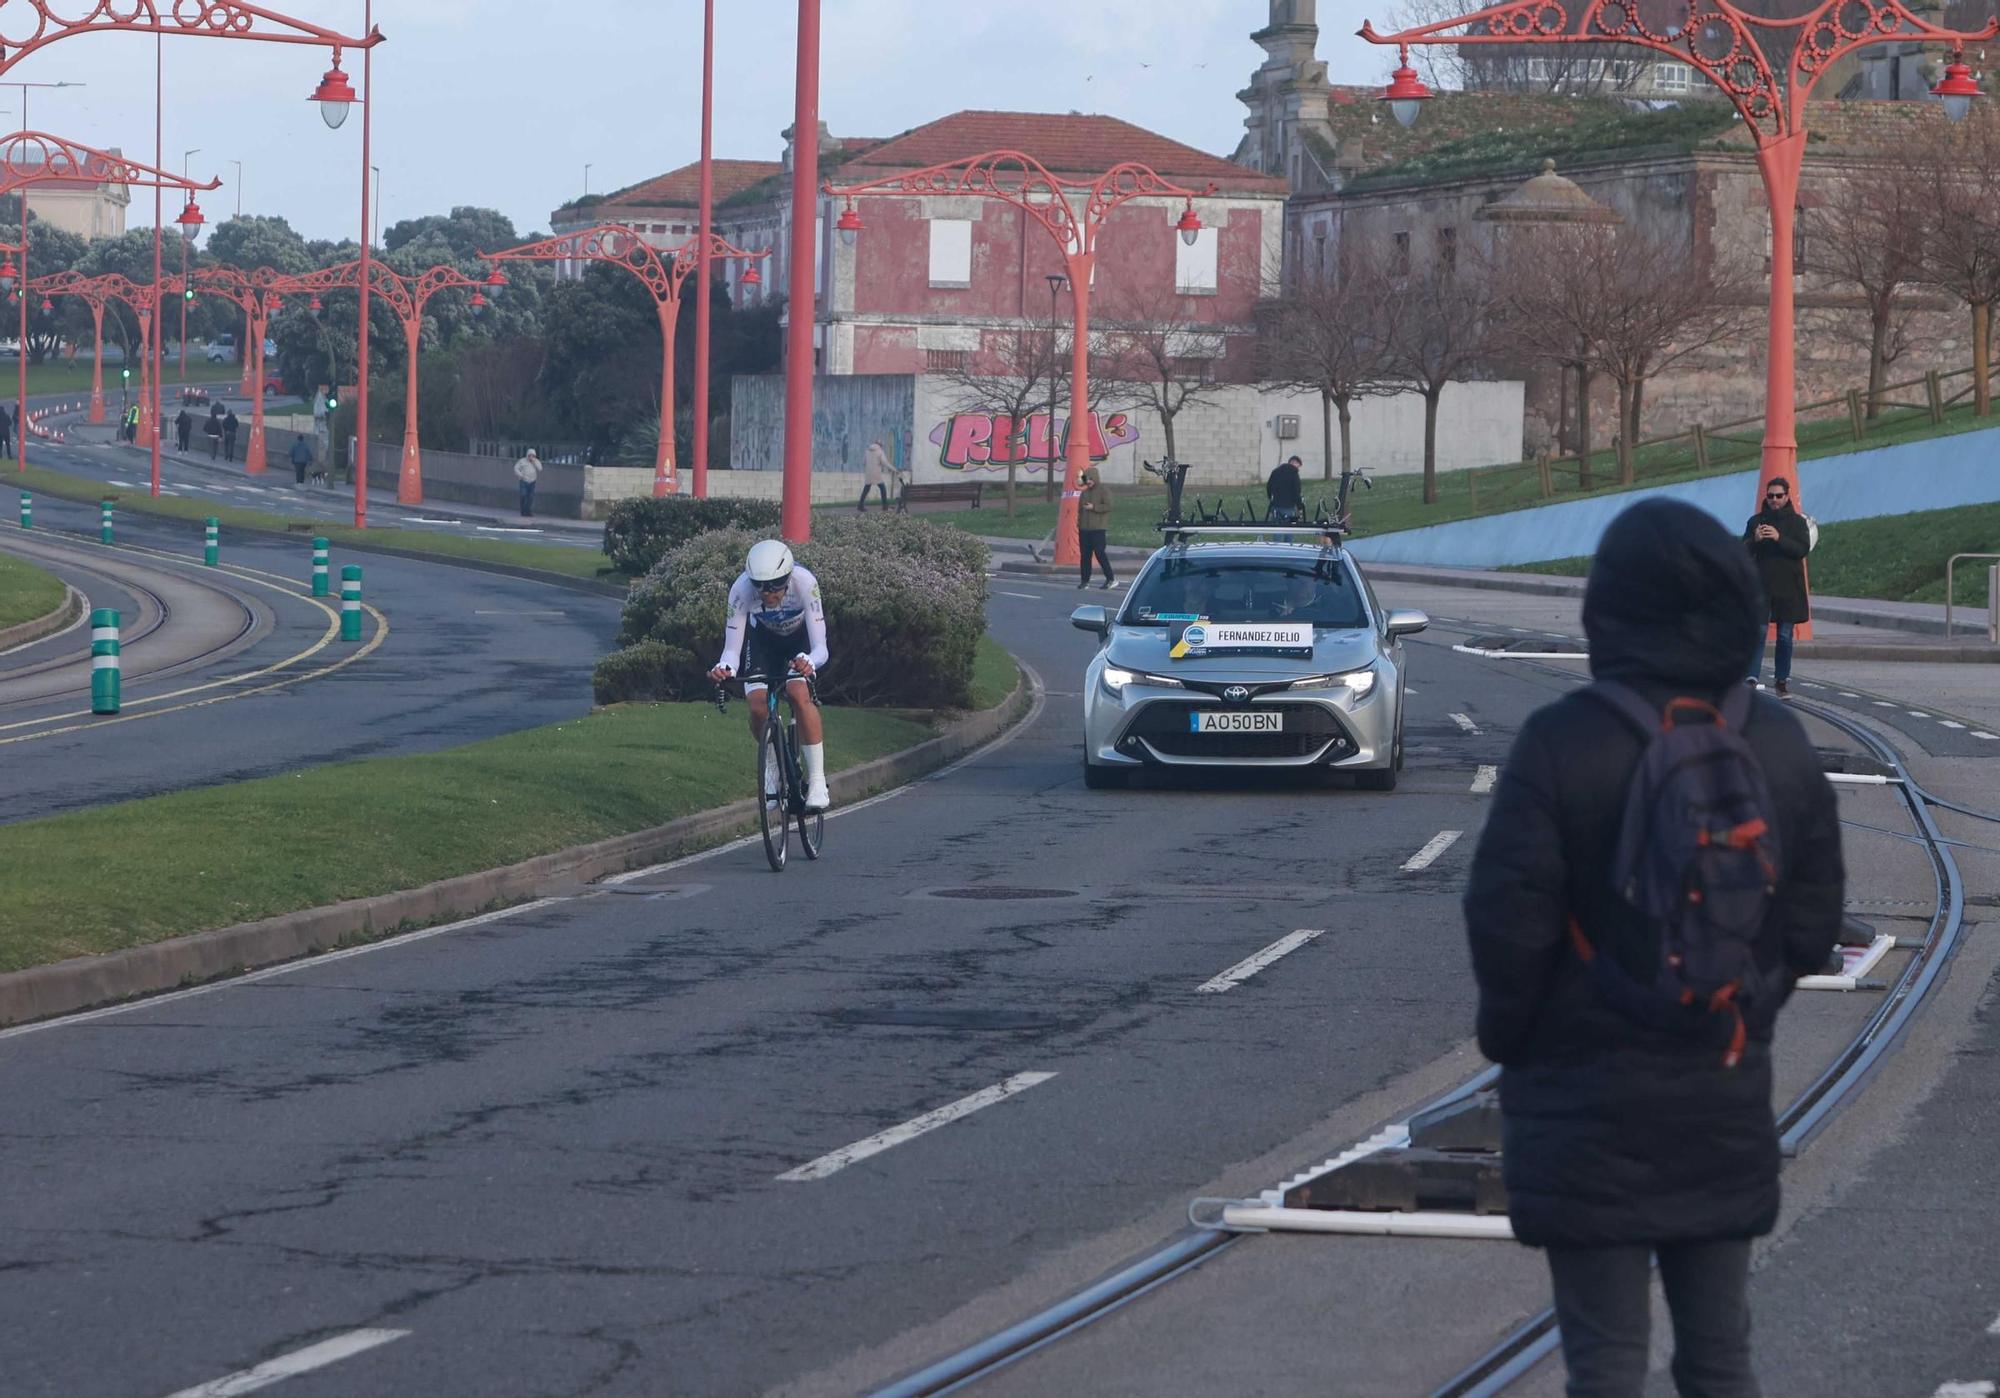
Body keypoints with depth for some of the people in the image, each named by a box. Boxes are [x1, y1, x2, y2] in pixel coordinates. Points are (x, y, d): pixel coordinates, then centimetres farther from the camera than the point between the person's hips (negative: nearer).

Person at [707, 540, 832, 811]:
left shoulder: (804, 583, -38)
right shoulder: (742, 589, -34)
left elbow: (820, 648, -40)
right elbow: (732, 648, -31)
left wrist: (809, 663, -62)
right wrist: (725, 667, -54)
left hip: (802, 638, -2)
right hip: (763, 636, 2)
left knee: (799, 694, -27)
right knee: (757, 703, -19)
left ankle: (817, 781, -18)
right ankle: (772, 765, 11)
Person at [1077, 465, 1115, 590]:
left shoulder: (1104, 490, -3)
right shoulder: (1085, 492, 18)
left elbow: (1108, 506, -12)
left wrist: (1093, 507, -16)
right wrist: (1079, 523, 13)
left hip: (1097, 528, -7)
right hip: (1084, 528, 7)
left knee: (1100, 553, -10)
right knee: (1085, 555, 5)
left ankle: (1110, 579, -4)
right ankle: (1085, 580, 9)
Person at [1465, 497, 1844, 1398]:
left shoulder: (1561, 745, -16)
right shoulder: (1780, 745, -1)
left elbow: (1507, 925, -15)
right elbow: (1812, 926, 5)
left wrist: (1507, 1037, 2)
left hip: (1589, 1103, -4)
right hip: (1727, 1102, 4)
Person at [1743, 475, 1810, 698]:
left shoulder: (1796, 521, 4)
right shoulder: (1756, 521, 8)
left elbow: (1803, 549, -9)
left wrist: (1779, 538, -21)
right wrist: (1755, 539, -16)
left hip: (1788, 588, 0)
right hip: (1762, 586, 0)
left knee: (1785, 636, 5)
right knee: (1759, 632, -9)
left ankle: (1782, 680, 12)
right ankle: (1751, 678, -14)